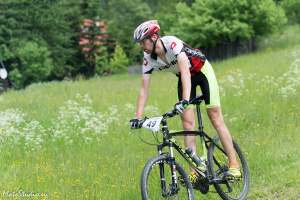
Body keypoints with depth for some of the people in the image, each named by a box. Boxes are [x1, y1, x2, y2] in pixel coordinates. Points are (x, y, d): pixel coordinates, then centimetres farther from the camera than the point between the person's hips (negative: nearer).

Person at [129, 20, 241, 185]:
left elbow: (185, 72, -44)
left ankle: (234, 165, -4)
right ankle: (196, 171, -6)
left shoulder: (172, 44, -34)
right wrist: (137, 117, -23)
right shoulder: (148, 59, -16)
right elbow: (144, 89, -14)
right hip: (184, 77, 6)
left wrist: (185, 100, -57)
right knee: (187, 123, -6)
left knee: (215, 119, -8)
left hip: (202, 70, -5)